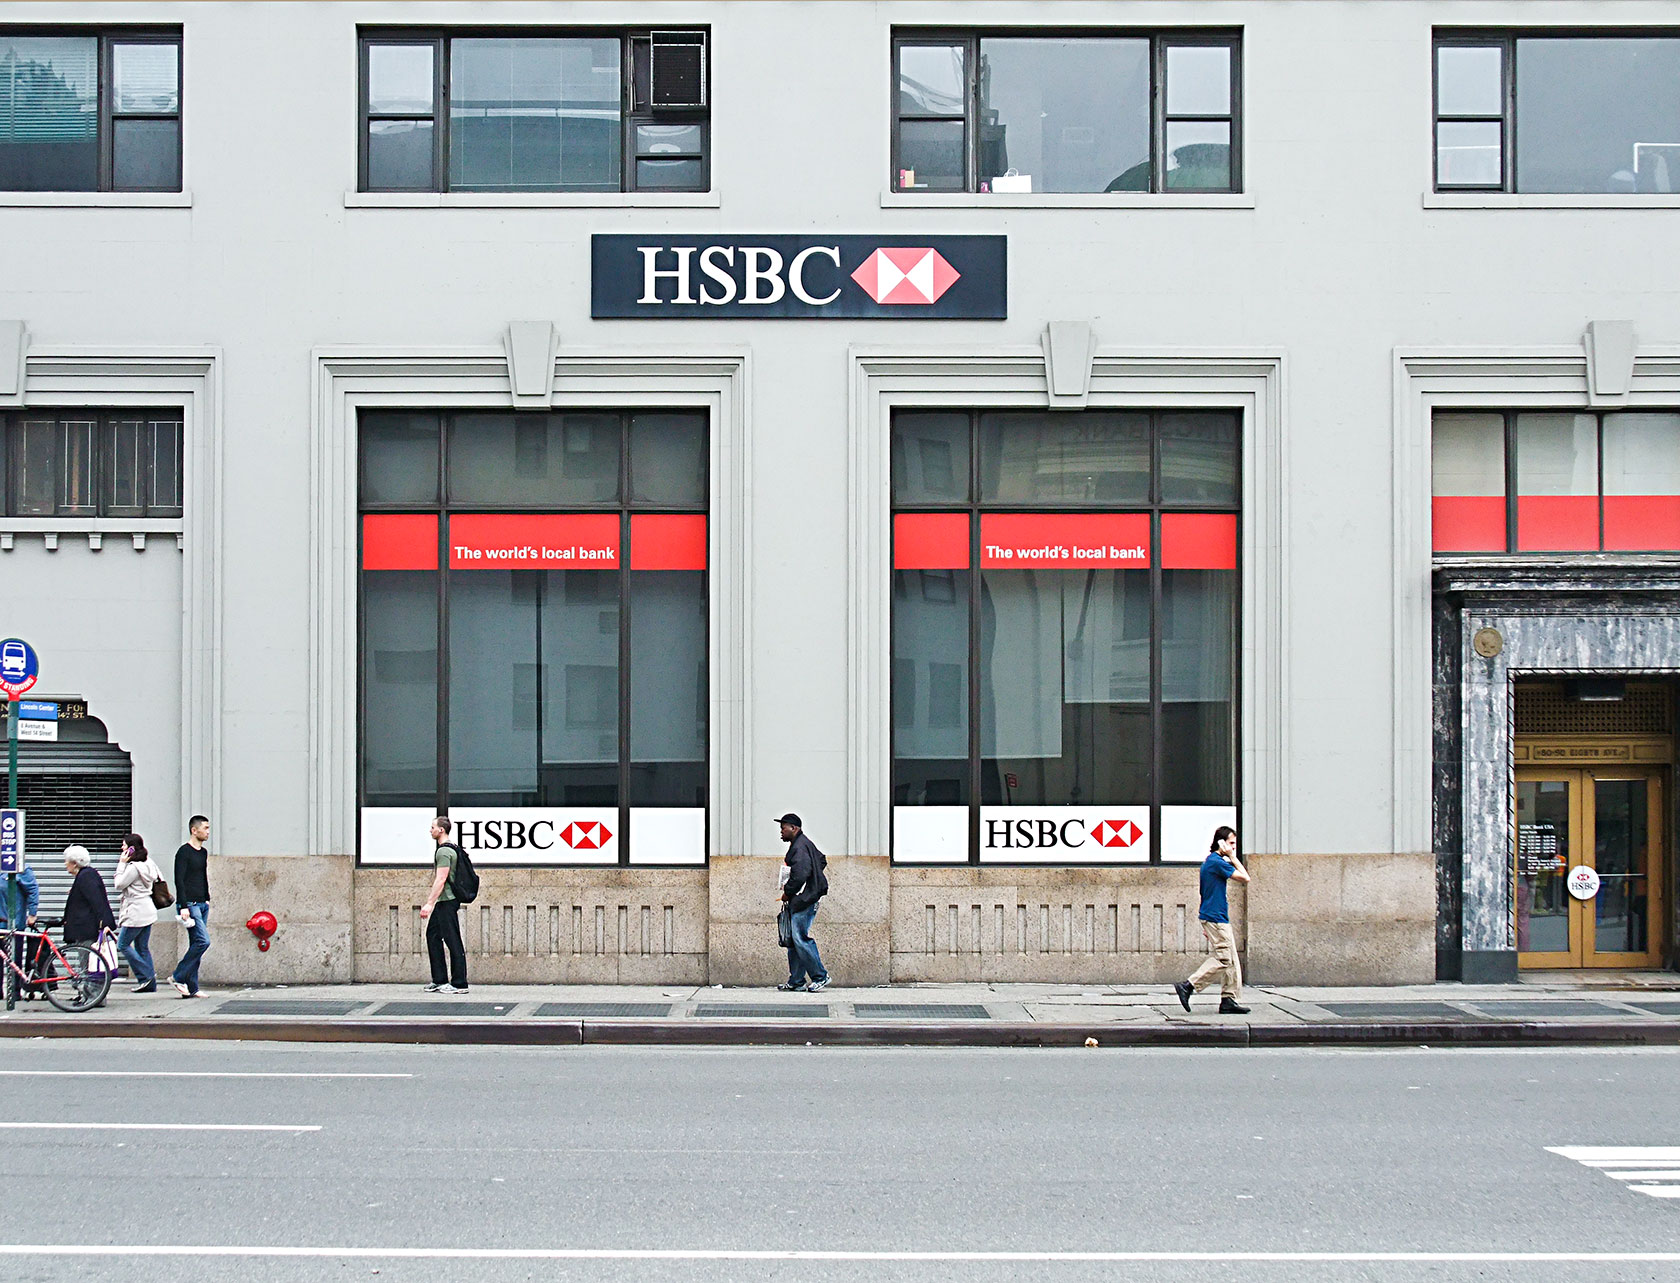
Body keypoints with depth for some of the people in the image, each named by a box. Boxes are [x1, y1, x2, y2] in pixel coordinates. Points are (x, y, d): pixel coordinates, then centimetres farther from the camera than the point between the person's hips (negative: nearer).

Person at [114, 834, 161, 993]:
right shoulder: (147, 863, 11)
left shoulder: (134, 867, -17)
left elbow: (119, 884, -13)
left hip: (136, 913, -10)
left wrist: (122, 864, -9)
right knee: (142, 947, 11)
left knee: (123, 945, 0)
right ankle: (150, 984, 9)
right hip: (147, 912, 10)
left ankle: (146, 976, -3)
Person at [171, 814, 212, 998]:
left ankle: (191, 988, 6)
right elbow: (179, 881, -14)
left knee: (196, 944, 5)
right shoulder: (184, 852, -9)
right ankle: (178, 977, -9)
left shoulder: (203, 853, 17)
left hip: (202, 905, 8)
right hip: (190, 905, -8)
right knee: (203, 941, -18)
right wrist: (183, 906, -19)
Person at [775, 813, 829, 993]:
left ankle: (820, 976, -3)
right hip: (797, 901, 11)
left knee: (800, 939, -10)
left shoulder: (800, 847, -15)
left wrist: (787, 892, -12)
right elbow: (822, 860, 30)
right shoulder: (805, 844, 18)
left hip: (803, 900, -11)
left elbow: (800, 874, -24)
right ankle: (796, 982, 12)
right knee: (793, 941, 10)